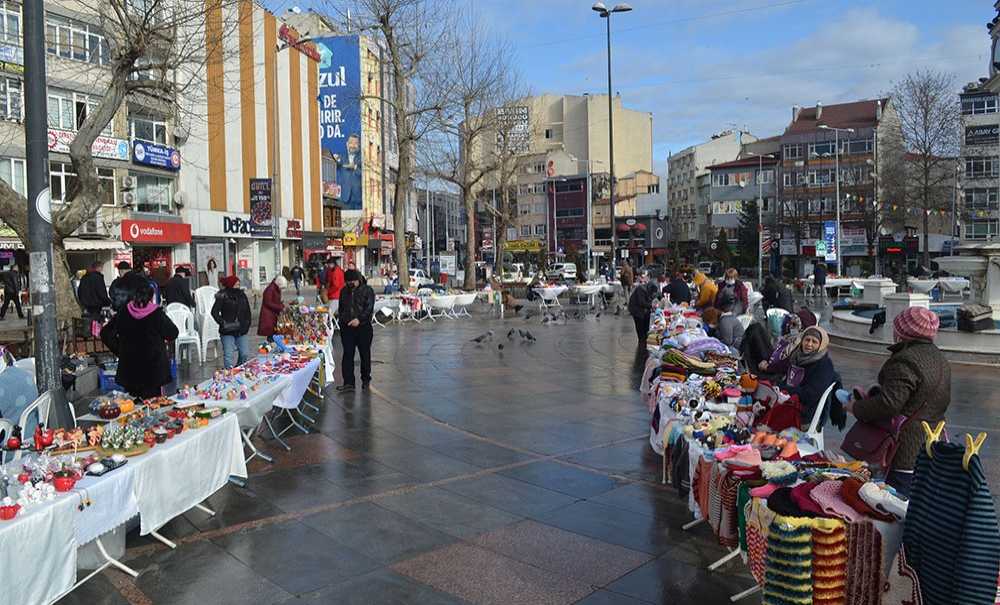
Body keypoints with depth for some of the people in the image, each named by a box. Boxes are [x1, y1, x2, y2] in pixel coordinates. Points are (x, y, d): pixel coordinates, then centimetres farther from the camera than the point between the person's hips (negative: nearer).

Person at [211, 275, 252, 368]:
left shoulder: (242, 295, 9)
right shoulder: (223, 297, -7)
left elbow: (247, 312, 16)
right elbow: (214, 312, -7)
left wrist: (247, 325, 8)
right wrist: (223, 323, -14)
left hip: (241, 332, 5)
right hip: (228, 332, -5)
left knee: (245, 354, 4)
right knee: (229, 355, -7)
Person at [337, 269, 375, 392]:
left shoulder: (367, 290, -3)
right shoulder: (344, 291, 14)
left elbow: (369, 308, -11)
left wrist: (359, 319, -23)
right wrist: (342, 321, 11)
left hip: (363, 327, -4)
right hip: (346, 327, 4)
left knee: (365, 354, 7)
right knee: (347, 354, -2)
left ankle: (366, 380, 21)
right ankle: (348, 382, 0)